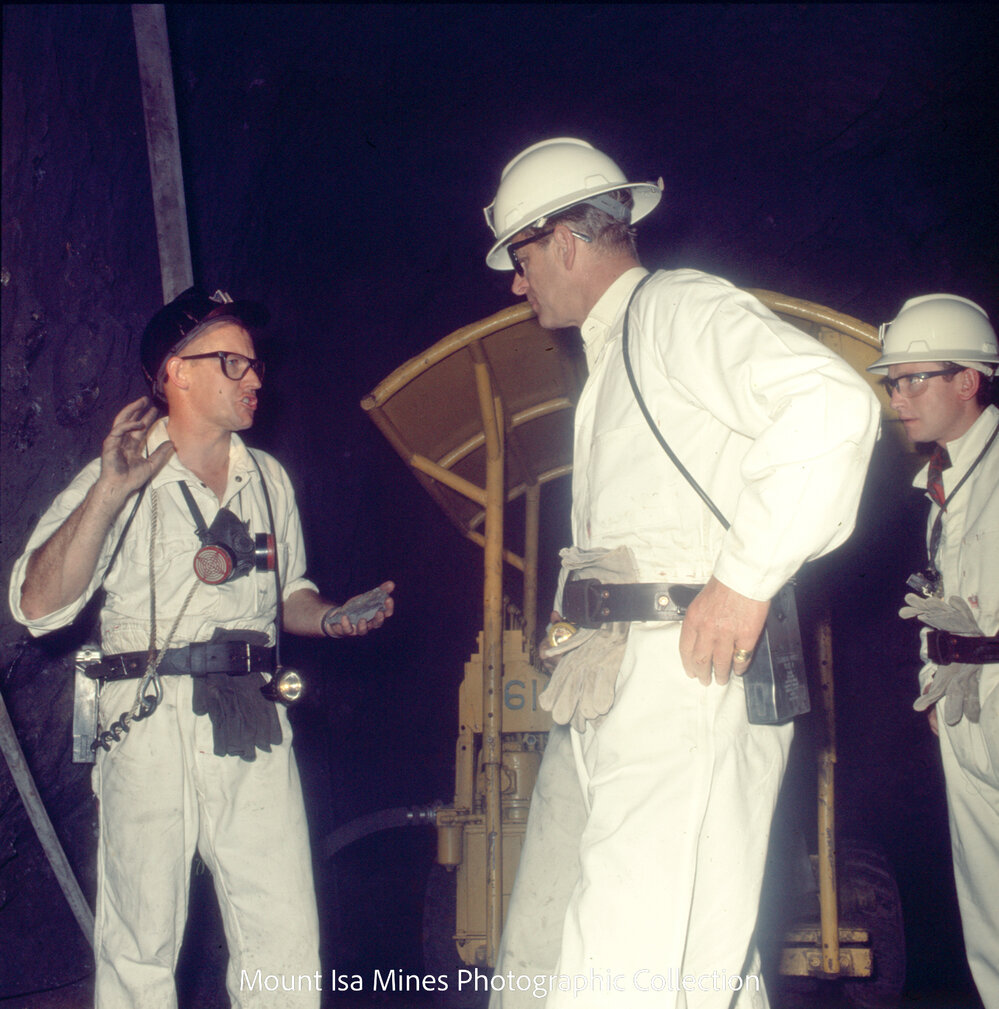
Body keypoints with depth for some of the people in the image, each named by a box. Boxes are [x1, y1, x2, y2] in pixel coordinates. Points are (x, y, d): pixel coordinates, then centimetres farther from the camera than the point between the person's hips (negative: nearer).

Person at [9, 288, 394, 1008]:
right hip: (151, 725, -4)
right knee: (141, 951, 2)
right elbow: (38, 606, -11)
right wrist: (108, 493, -20)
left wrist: (333, 618, 5)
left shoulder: (268, 477, 16)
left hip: (256, 730, 4)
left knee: (287, 949, -1)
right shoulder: (119, 478, 1)